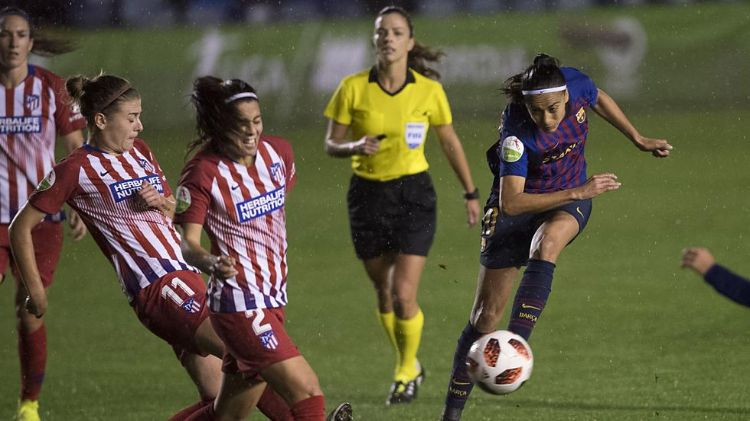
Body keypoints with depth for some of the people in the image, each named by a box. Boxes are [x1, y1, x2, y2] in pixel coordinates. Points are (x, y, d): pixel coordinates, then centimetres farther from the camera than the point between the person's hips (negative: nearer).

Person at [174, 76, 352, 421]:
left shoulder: (278, 152, 3)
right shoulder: (203, 173, -15)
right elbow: (187, 242, -17)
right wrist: (211, 263, -39)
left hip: (273, 299, 7)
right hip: (239, 305, -7)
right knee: (308, 392, -14)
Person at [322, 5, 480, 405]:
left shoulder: (429, 90, -7)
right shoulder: (353, 88, -8)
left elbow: (450, 142, 7)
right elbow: (331, 144, -1)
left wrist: (470, 193, 10)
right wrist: (356, 147, -23)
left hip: (413, 194, -1)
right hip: (368, 195, 1)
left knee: (404, 295, -10)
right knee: (383, 291, 11)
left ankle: (406, 372, 14)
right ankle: (408, 364, 34)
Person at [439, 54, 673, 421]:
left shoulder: (576, 84, -20)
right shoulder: (517, 132, -32)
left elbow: (599, 99, 6)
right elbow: (511, 202, -35)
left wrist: (638, 139, 12)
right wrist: (578, 192, -34)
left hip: (570, 202, 3)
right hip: (521, 206, -3)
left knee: (546, 243, -36)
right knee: (486, 314, -3)